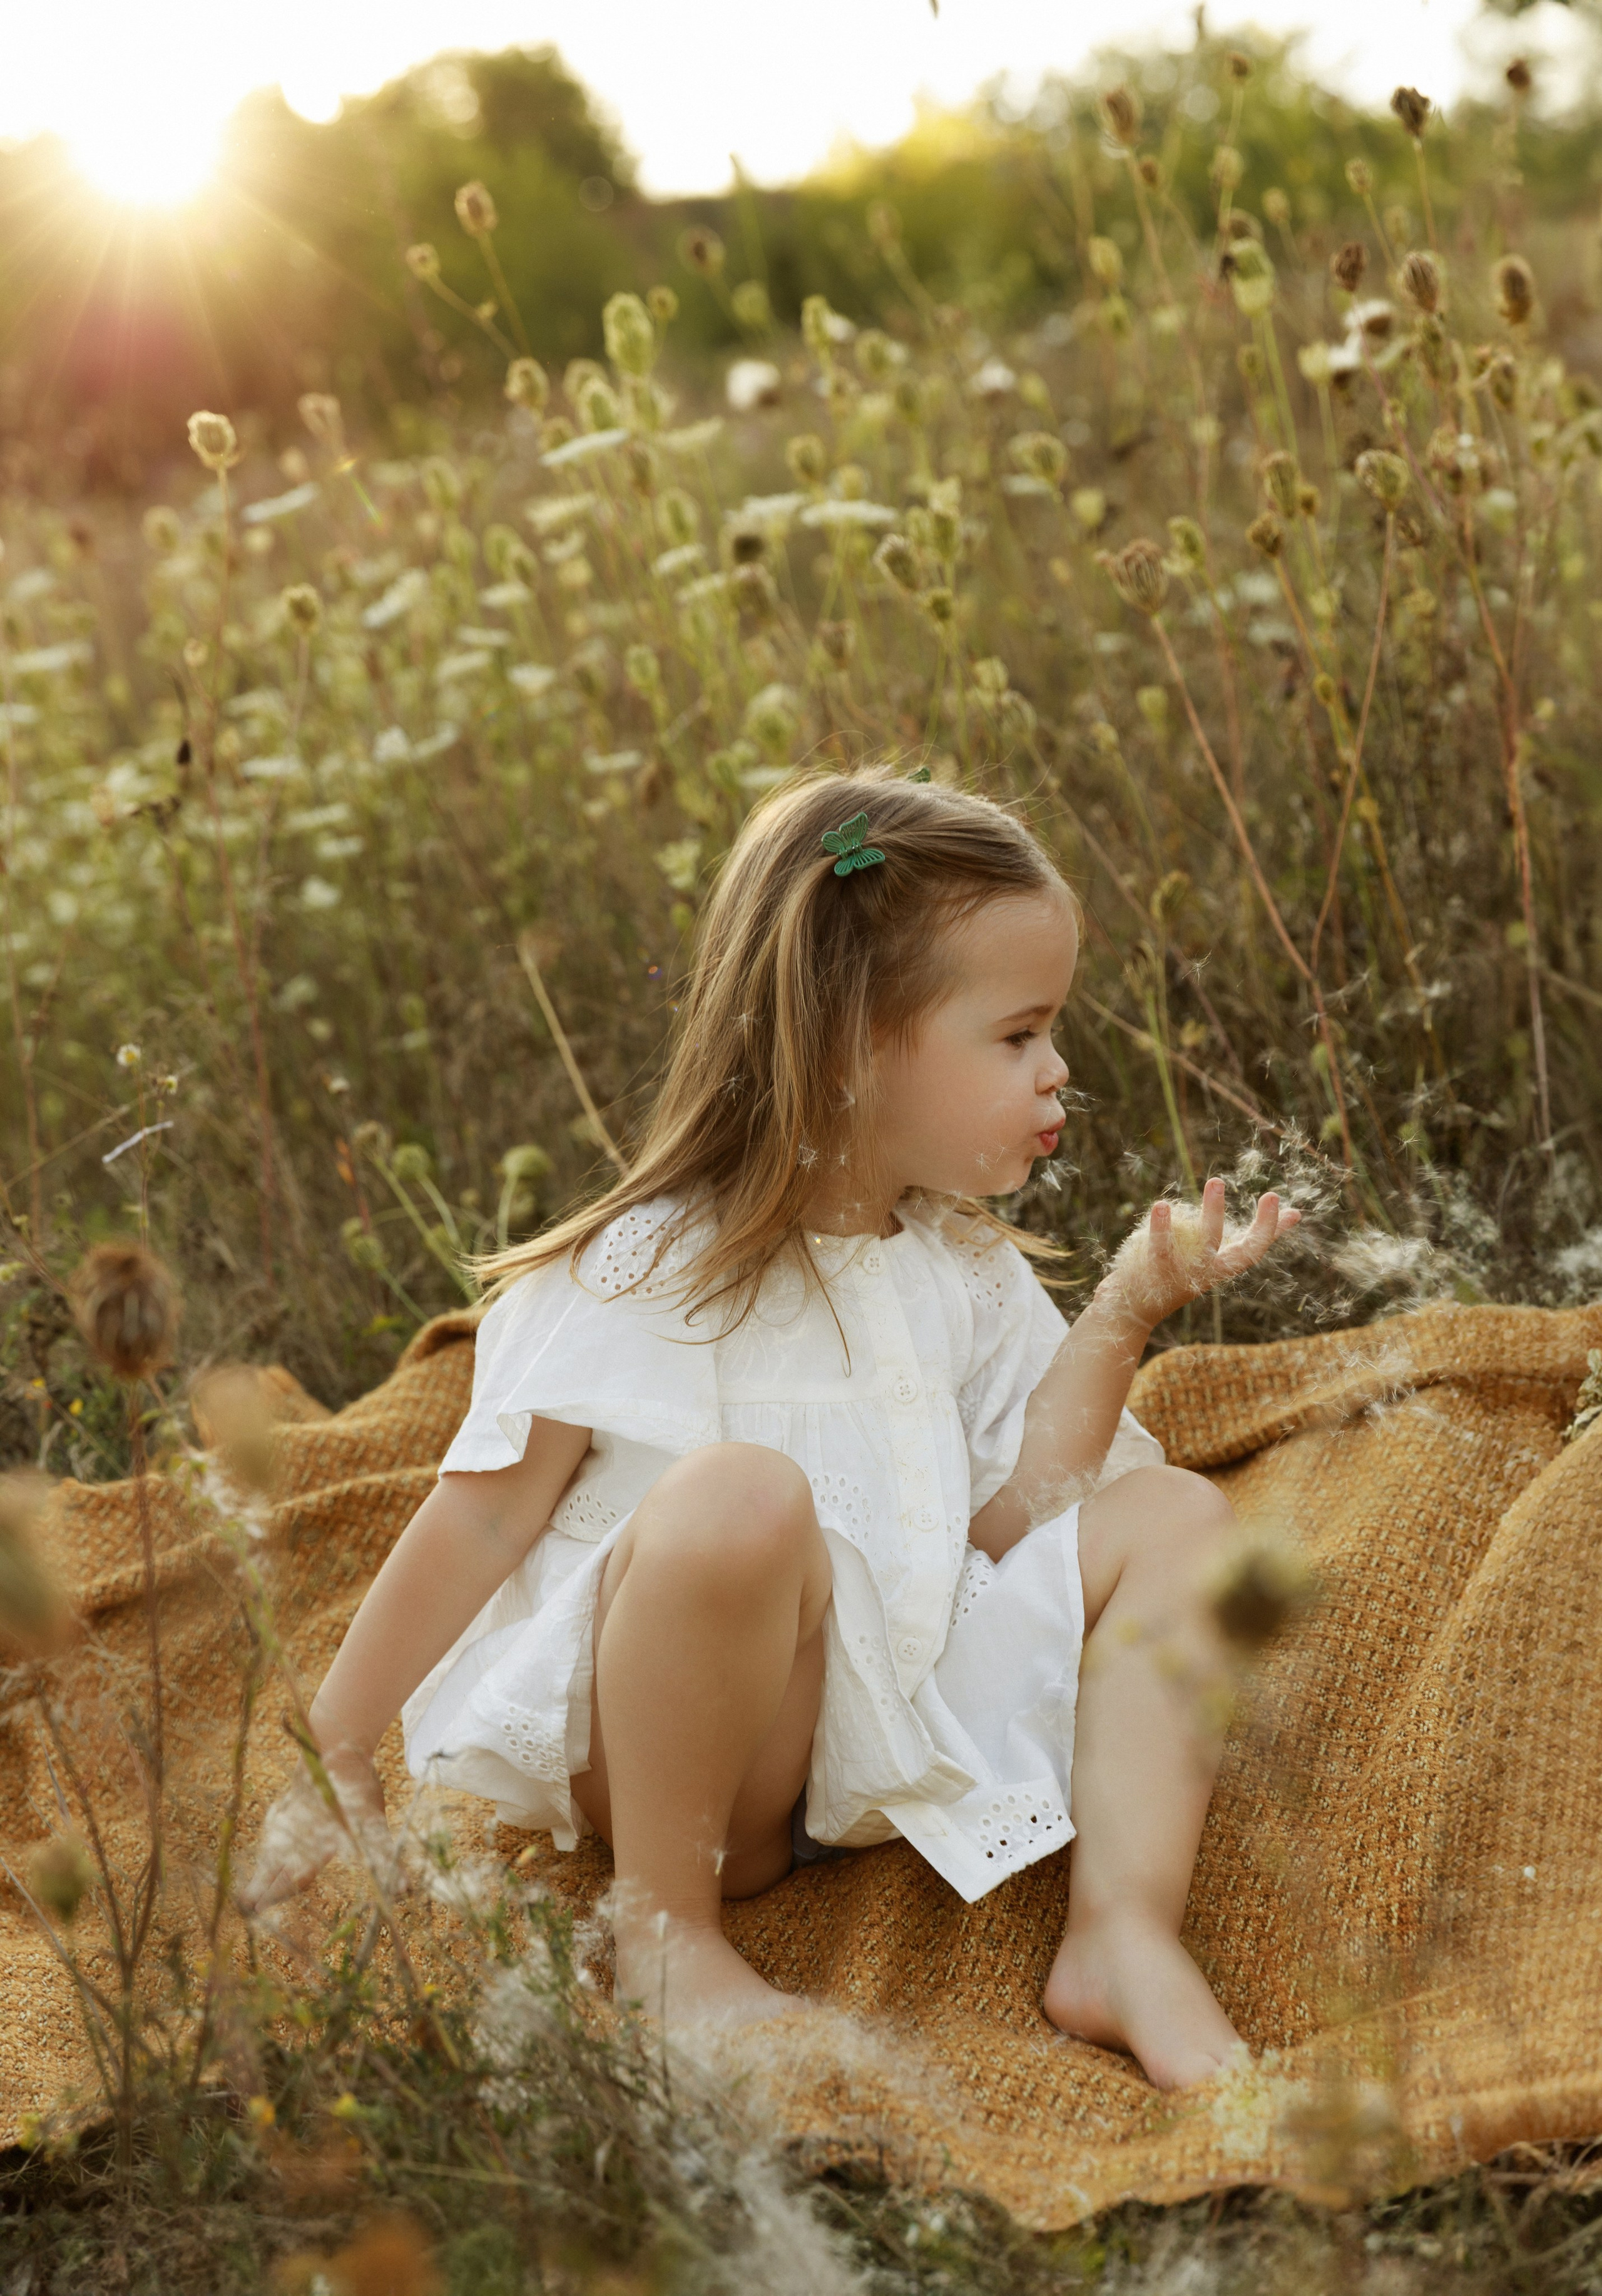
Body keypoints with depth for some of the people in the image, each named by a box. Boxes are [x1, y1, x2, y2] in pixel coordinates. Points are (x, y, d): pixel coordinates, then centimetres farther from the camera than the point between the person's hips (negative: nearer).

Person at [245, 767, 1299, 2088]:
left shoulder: (967, 1267, 8)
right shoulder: (654, 1276, -13)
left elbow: (1007, 1523, 5)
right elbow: (484, 1520, -12)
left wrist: (1121, 1321, -1)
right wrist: (332, 1759, -10)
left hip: (895, 1712, 7)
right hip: (648, 1745, -6)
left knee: (1173, 1517, -4)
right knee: (738, 1494, -37)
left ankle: (1126, 1939, -14)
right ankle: (666, 1931, -19)